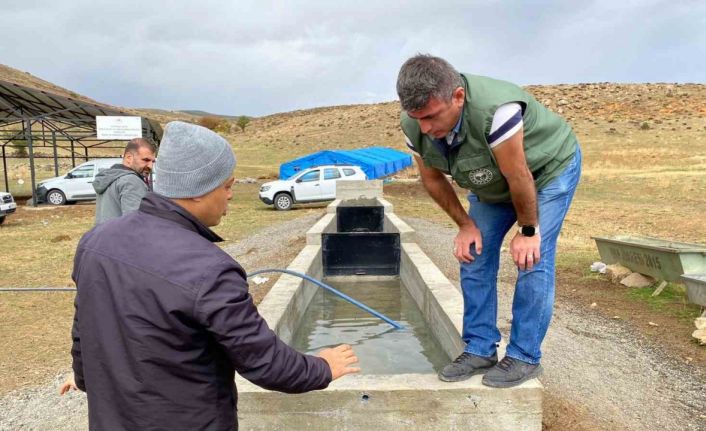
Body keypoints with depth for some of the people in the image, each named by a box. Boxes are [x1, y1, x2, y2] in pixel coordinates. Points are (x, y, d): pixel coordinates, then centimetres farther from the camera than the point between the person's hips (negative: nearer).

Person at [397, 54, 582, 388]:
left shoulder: (495, 109, -43)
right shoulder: (414, 125, -23)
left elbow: (519, 177, -31)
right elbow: (432, 178, -7)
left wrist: (528, 230, -18)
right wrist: (465, 224, -4)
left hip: (549, 168, -5)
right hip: (491, 183, 6)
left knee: (532, 260, -14)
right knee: (473, 256, -2)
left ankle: (525, 357, 1)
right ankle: (480, 350, 9)